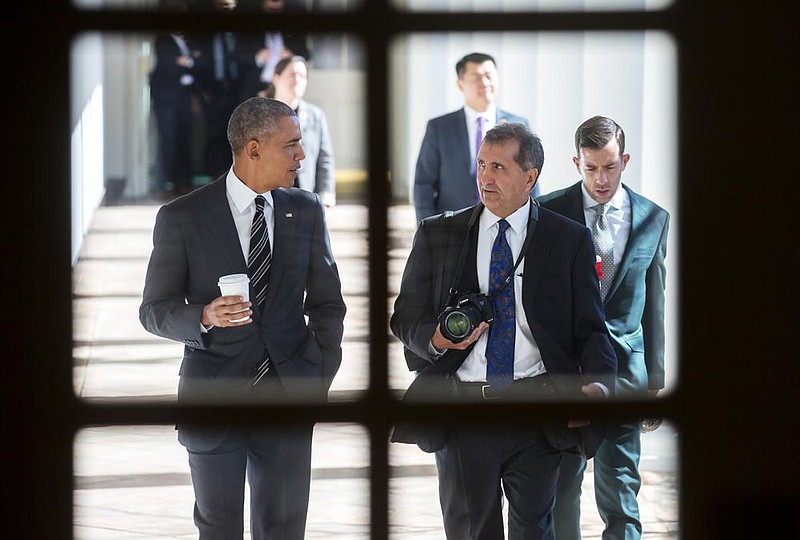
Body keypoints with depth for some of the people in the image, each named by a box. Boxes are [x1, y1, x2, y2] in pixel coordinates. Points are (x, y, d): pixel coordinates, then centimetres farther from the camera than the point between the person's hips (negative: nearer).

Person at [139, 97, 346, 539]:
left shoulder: (306, 211, 6)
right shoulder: (182, 218, -4)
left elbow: (327, 304, 12)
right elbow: (154, 311, -2)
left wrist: (319, 379, 1)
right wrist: (204, 317, -22)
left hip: (287, 392, 3)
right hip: (213, 398, -2)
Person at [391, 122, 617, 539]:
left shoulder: (570, 241, 5)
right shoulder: (437, 235, 9)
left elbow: (591, 328, 4)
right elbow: (406, 317, 11)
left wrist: (599, 384, -15)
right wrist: (436, 339, -12)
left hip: (538, 413, -1)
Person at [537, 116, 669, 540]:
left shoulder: (653, 218, 6)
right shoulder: (548, 213, 0)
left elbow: (654, 303, 10)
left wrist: (655, 378, 9)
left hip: (624, 366, 1)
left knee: (620, 488, -1)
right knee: (560, 485, 4)